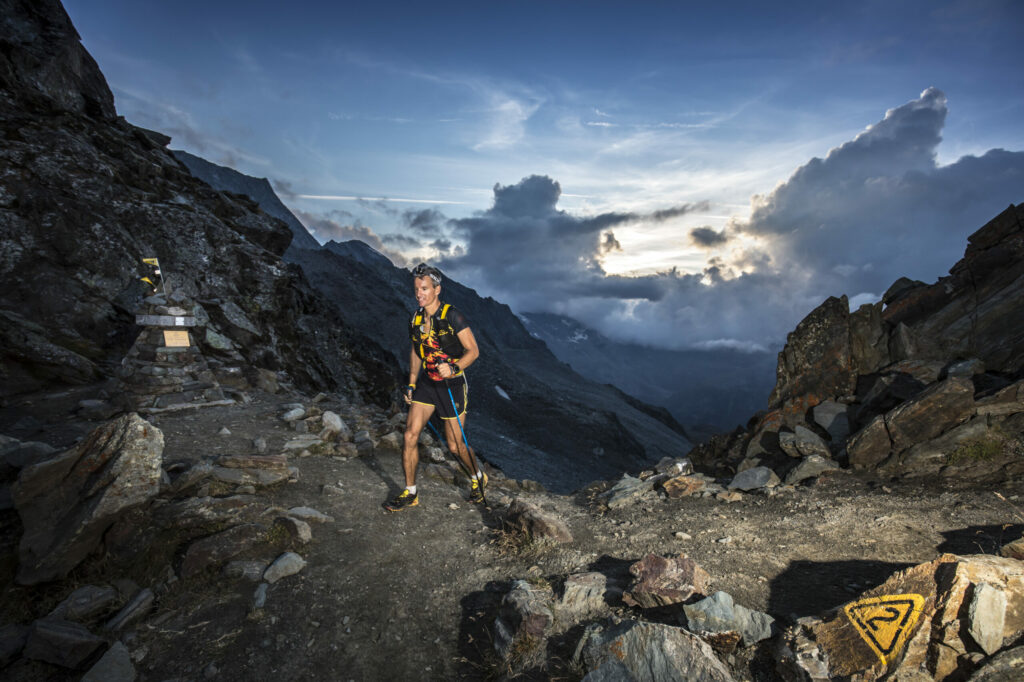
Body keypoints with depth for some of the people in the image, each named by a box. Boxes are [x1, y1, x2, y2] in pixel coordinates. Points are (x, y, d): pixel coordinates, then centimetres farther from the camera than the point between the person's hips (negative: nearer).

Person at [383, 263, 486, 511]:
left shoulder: (453, 317, -16)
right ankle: (410, 493, 14)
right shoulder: (416, 319, 4)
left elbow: (473, 350, -14)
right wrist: (411, 384, 13)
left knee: (455, 445, 4)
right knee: (410, 435, -3)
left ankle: (477, 477, 34)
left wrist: (454, 367, -31)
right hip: (426, 383, 5)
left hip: (452, 385, -5)